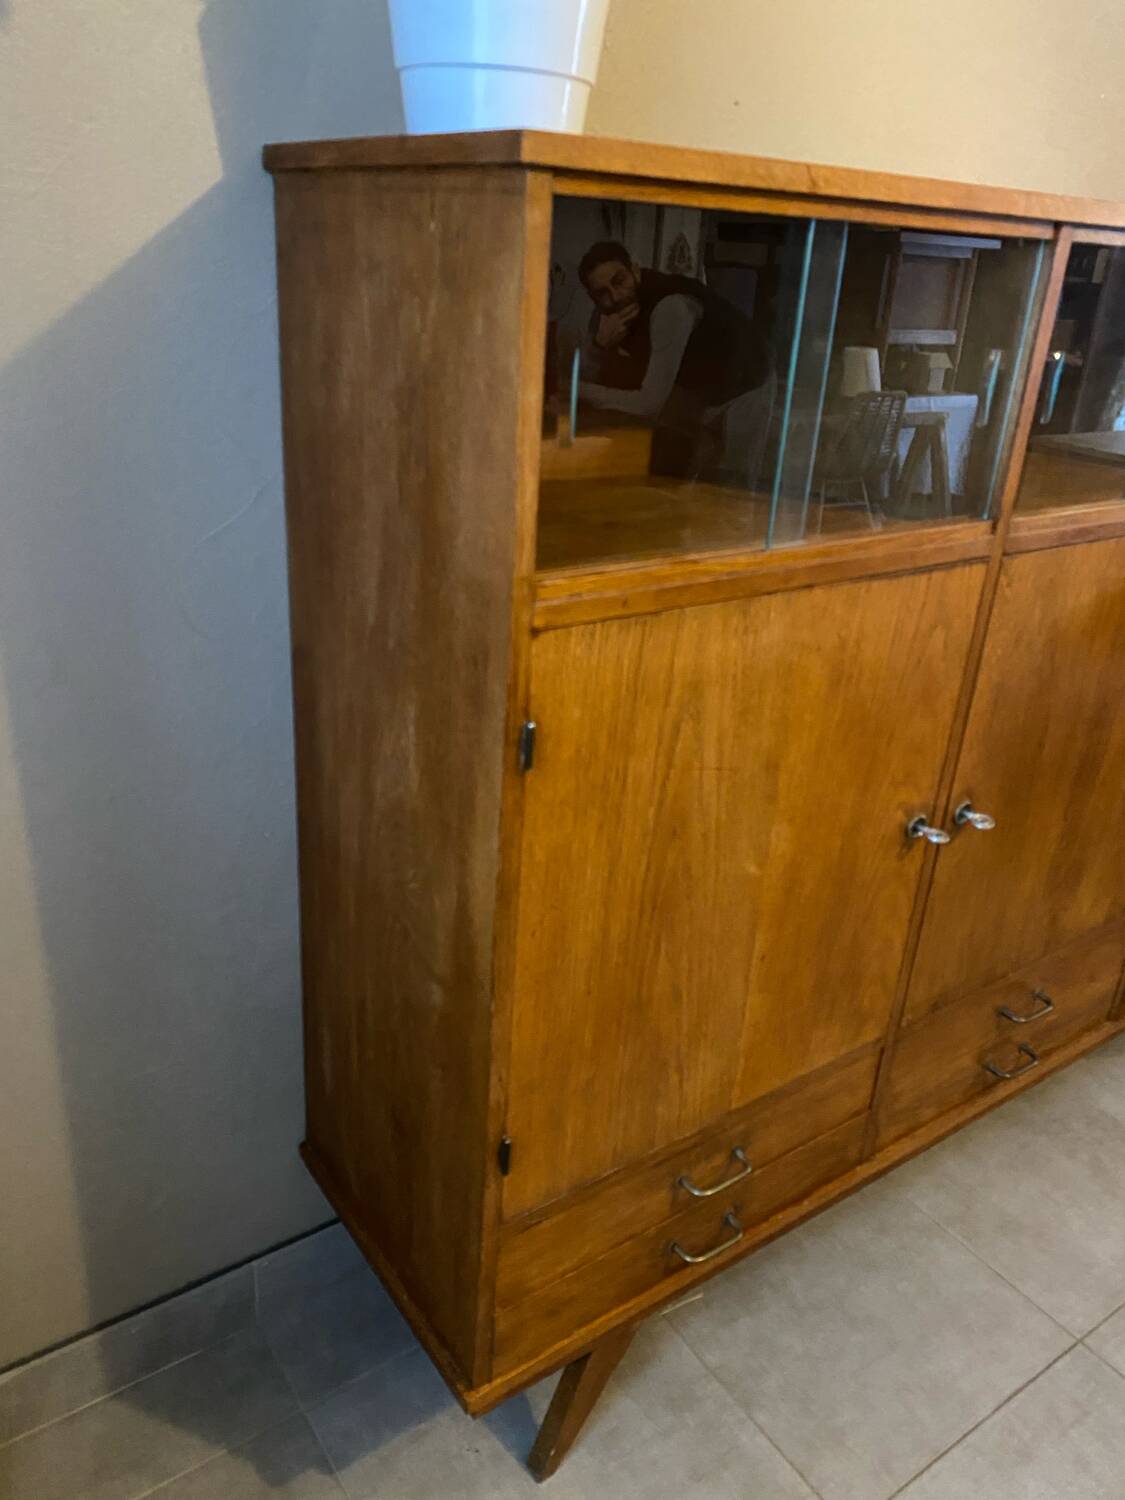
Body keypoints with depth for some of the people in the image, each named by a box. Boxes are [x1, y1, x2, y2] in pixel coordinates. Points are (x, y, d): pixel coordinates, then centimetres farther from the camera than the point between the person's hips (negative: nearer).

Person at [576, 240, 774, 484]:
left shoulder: (671, 306, -37)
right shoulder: (609, 309, -14)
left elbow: (649, 403, -38)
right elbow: (586, 374, -11)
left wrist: (577, 389, -32)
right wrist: (601, 343, -31)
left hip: (741, 388, -6)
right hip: (692, 386, 6)